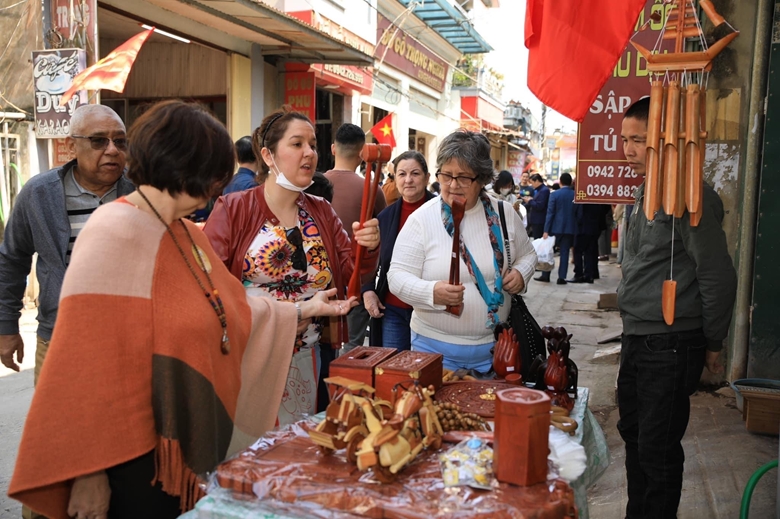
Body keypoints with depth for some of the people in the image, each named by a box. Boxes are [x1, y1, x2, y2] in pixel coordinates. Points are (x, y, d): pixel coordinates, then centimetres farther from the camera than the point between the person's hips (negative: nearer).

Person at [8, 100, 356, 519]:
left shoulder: (185, 233, 7)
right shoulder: (114, 235, -20)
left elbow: (229, 309, 15)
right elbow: (84, 365, -21)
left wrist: (302, 311, 17)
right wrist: (88, 474, -18)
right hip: (139, 457, -8)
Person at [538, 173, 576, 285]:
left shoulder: (554, 194, -7)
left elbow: (550, 213, -9)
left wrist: (546, 230, -9)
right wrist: (576, 228, 13)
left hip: (555, 228, -2)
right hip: (570, 228, 2)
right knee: (564, 252, 5)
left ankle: (545, 276, 11)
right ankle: (561, 277, 4)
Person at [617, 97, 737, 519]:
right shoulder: (646, 192, 11)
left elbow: (717, 276, -15)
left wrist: (712, 344, -6)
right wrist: (634, 334, 18)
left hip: (670, 346, -9)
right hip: (636, 341, 9)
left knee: (657, 449, 2)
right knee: (633, 435, 20)